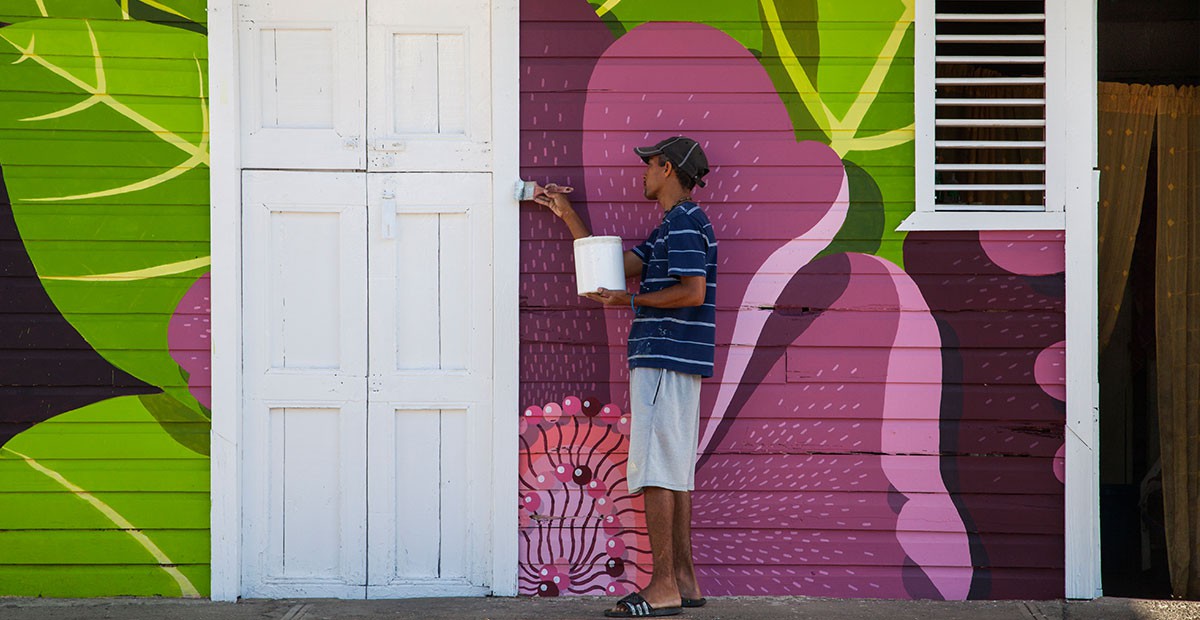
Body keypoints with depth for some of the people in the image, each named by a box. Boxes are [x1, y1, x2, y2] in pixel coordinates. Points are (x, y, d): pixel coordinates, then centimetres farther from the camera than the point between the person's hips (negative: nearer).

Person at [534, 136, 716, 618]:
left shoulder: (685, 224, -10)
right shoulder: (672, 228, 22)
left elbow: (694, 292, -21)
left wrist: (631, 300, -13)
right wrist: (566, 215, 25)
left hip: (665, 362, -11)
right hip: (671, 362, 11)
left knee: (656, 473, -11)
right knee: (675, 474, 11)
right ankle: (683, 579, 15)